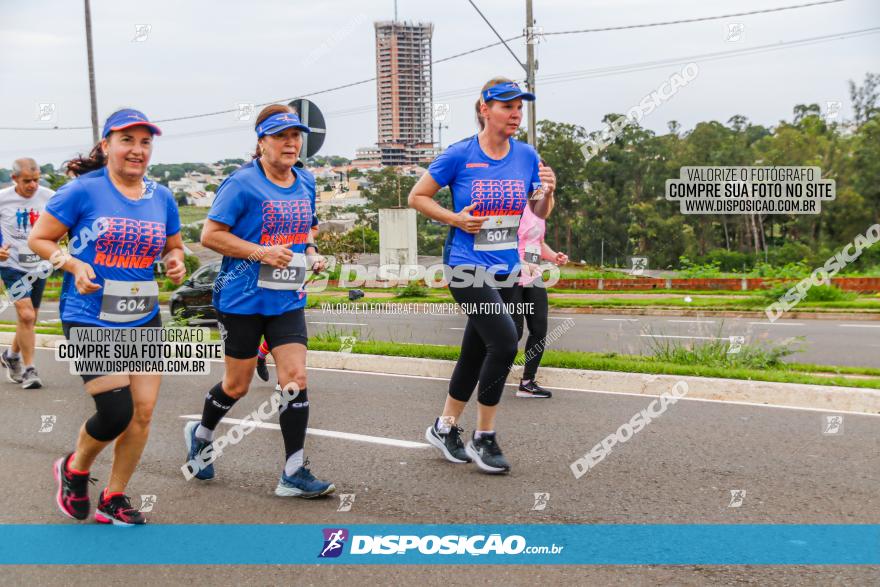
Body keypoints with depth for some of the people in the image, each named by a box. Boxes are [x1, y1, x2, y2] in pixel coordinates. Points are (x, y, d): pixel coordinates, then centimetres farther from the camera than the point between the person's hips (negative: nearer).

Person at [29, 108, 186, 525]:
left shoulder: (161, 198, 6)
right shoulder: (84, 190, -8)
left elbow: (173, 247, 20)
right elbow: (39, 238, -2)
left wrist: (175, 262, -3)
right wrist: (74, 264, -18)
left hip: (144, 322, 5)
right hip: (90, 321, -5)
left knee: (143, 412, 2)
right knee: (116, 412, -10)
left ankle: (113, 499, 22)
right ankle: (74, 469, 23)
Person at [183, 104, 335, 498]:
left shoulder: (306, 182, 8)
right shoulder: (243, 183, -11)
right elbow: (210, 235, -12)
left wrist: (311, 253, 3)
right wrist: (261, 252, -21)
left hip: (288, 300, 5)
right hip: (243, 299, -5)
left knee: (295, 378, -5)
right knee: (237, 385, 8)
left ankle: (293, 475, 3)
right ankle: (200, 435, 39)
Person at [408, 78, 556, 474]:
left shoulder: (527, 156, 5)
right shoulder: (460, 155, -7)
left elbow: (539, 215, 11)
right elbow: (417, 197, 1)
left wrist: (547, 192, -9)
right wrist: (455, 219, -11)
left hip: (507, 270, 5)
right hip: (468, 267, -5)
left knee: (476, 351, 12)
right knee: (504, 341, -19)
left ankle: (444, 428, 31)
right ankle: (483, 438, -3)